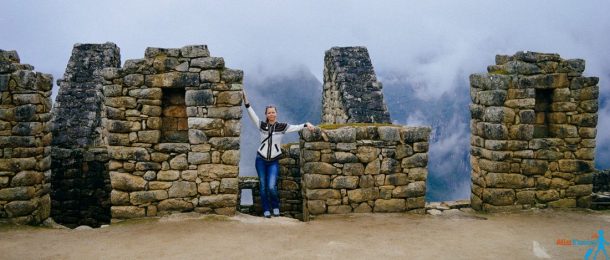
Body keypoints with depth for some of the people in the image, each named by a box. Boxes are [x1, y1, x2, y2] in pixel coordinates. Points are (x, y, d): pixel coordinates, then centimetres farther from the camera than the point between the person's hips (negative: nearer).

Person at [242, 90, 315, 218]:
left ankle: (276, 207, 15)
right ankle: (266, 210, 16)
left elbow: (296, 127, -11)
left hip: (274, 161, -1)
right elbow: (252, 114, -6)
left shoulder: (282, 126, -1)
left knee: (271, 187, -11)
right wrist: (245, 99, -17)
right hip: (261, 160, 2)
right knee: (263, 187, 3)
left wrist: (307, 124, -28)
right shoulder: (262, 125, 2)